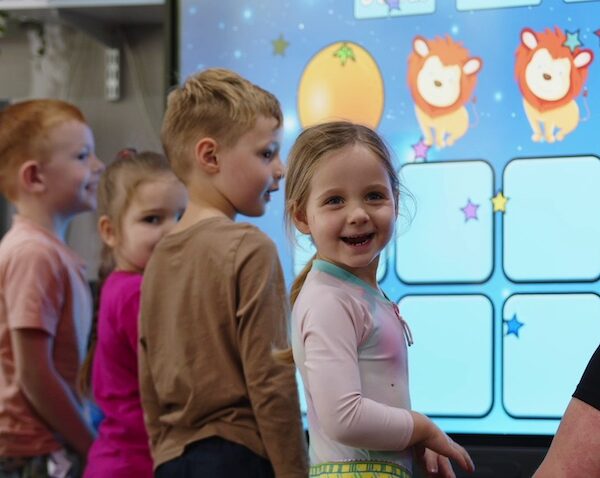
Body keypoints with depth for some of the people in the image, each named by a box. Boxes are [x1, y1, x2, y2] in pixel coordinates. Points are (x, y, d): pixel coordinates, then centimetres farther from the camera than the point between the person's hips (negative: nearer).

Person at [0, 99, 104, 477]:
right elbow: (34, 375, -19)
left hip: (54, 446, 9)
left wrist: (85, 442, 11)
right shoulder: (34, 253, -17)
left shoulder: (54, 250, 11)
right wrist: (91, 447, -11)